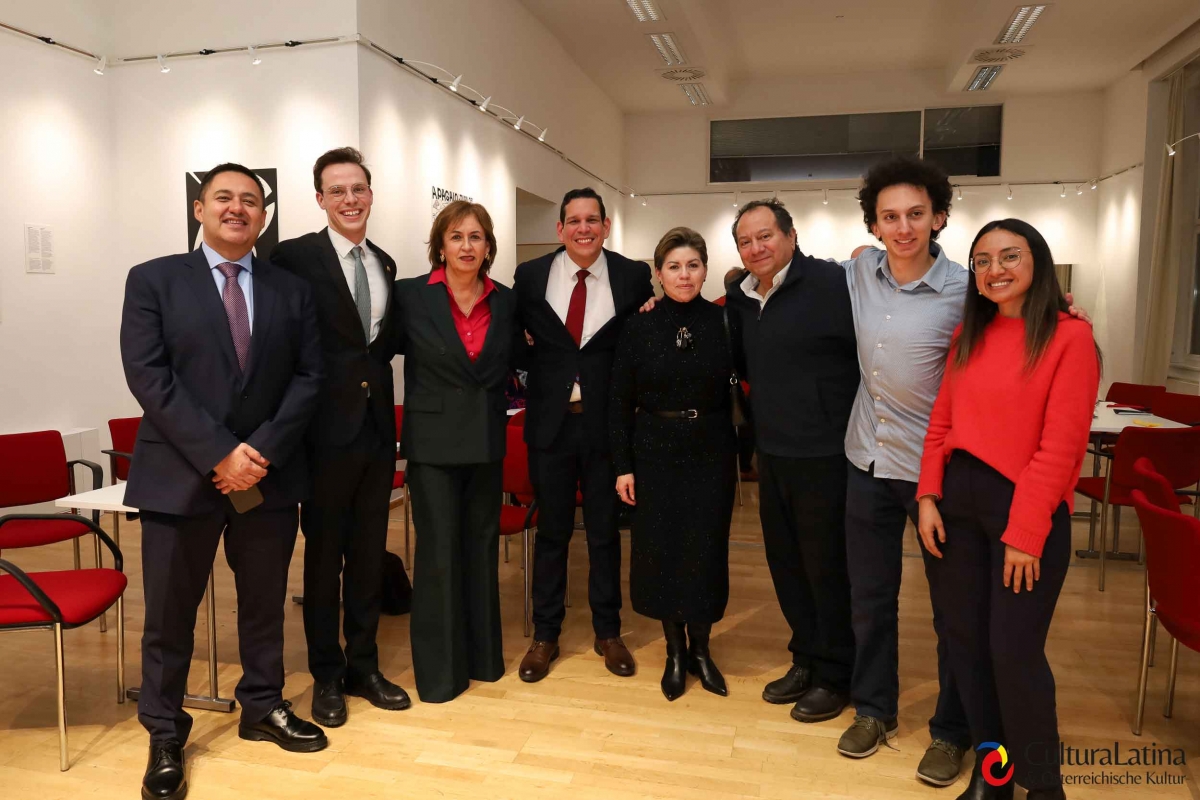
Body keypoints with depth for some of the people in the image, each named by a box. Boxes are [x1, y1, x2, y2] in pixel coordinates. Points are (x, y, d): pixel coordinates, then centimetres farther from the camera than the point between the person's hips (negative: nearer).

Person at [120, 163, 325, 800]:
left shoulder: (291, 290, 8)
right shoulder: (153, 281, 1)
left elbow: (307, 377, 2)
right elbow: (148, 376, -9)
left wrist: (263, 449, -11)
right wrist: (218, 454, -16)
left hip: (268, 474, 2)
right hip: (180, 475, -2)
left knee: (265, 603, 14)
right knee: (170, 613, 8)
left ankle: (262, 708, 33)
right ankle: (164, 735, 26)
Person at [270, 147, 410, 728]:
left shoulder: (385, 264, 12)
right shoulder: (294, 257, -7)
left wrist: (371, 363, 2)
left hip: (377, 425, 6)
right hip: (327, 426, -5)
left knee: (369, 553, 14)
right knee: (324, 554, 8)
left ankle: (363, 665, 29)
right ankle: (326, 675, 24)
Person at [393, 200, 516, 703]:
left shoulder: (505, 301, 4)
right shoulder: (410, 295, -6)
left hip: (486, 440, 4)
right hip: (433, 440, -3)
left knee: (482, 546, 13)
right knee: (439, 551, 1)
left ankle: (483, 653, 28)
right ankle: (438, 668, 16)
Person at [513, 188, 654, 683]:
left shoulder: (633, 276, -2)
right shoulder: (530, 276, 1)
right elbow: (515, 340, 10)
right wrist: (530, 359, -6)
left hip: (606, 421, 0)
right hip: (549, 420, 1)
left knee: (604, 531, 11)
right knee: (551, 531, 12)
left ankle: (608, 632, 29)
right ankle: (545, 635, 27)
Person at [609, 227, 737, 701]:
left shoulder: (723, 322, -3)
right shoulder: (638, 327, -3)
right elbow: (620, 403, -1)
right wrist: (623, 465, -4)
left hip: (711, 453, 0)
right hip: (656, 453, 0)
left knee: (706, 550, 6)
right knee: (660, 549, 7)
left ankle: (700, 648, 27)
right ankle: (674, 649, 26)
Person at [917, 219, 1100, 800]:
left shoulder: (1070, 337, -7)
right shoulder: (967, 334, 11)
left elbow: (1060, 446, -13)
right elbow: (941, 422, 10)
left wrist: (1024, 533, -16)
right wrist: (929, 498, 0)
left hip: (1027, 505, -5)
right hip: (958, 500, 6)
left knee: (1014, 649, -1)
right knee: (964, 637, 11)